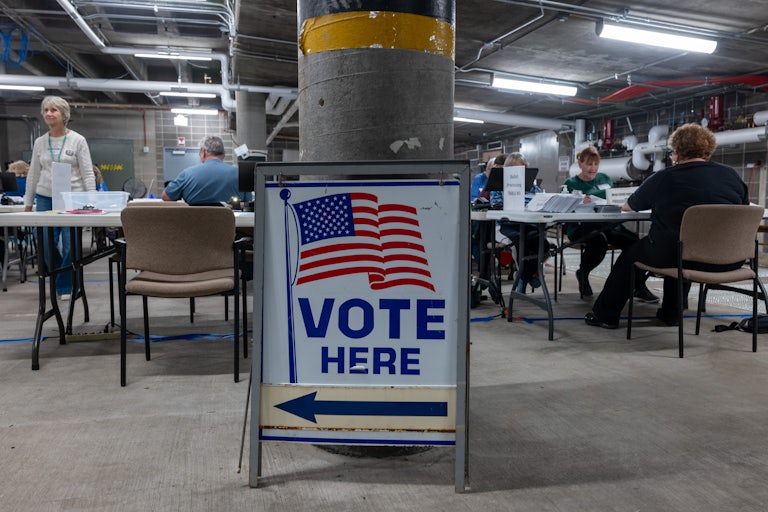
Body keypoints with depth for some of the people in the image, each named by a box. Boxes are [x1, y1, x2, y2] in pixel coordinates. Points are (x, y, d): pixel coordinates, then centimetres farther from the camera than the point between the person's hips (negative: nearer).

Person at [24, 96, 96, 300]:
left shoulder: (78, 140, -1)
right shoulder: (39, 142, 9)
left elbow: (88, 174, -4)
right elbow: (33, 174, 14)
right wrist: (28, 203, 11)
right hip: (45, 199, 3)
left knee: (70, 246, -6)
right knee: (48, 245, 2)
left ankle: (65, 286, 11)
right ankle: (61, 280, 25)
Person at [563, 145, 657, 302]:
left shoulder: (605, 178, 21)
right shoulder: (571, 184, 7)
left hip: (607, 223, 4)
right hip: (580, 226, -4)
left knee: (633, 240, -26)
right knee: (599, 239, -39)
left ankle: (639, 287, -14)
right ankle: (583, 274, -8)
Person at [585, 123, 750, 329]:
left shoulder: (664, 178, -3)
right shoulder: (731, 175, 5)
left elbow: (627, 207, 12)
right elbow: (745, 205, 21)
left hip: (674, 256, -5)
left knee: (630, 255, 21)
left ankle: (605, 314, 28)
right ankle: (670, 314, 41)